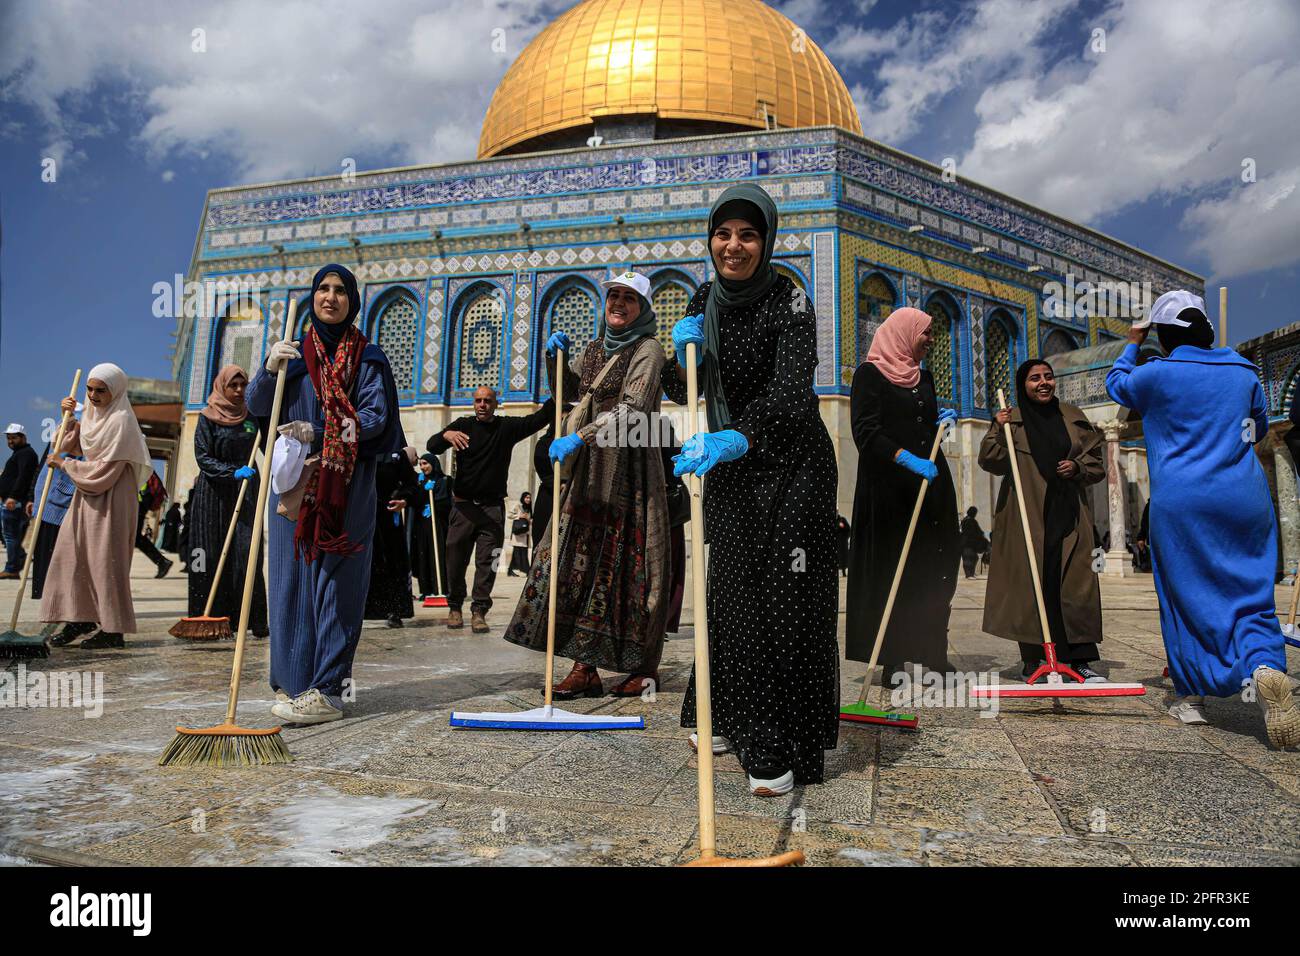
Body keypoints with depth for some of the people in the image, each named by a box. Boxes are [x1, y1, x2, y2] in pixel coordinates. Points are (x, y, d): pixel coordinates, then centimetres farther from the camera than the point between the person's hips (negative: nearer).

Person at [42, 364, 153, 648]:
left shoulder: (120, 420, -16)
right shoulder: (93, 414, 11)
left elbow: (104, 470, -20)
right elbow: (71, 445, 22)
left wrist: (64, 464, -9)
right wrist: (68, 417, 7)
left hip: (112, 499, -9)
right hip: (88, 495, 9)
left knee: (106, 560, -4)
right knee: (72, 554, 8)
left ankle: (113, 631, 3)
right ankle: (79, 618, 18)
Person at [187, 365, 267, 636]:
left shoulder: (251, 416, 11)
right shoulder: (208, 417, 1)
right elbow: (202, 458, -7)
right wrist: (233, 472, -20)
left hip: (245, 493, 2)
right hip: (214, 493, -2)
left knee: (247, 552, -5)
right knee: (212, 555, -1)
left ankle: (255, 620, -5)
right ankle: (211, 617, 5)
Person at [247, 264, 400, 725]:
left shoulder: (368, 357, 7)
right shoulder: (294, 353, 14)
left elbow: (375, 417, -6)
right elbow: (255, 408, 4)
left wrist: (318, 434, -19)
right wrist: (269, 369, -16)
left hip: (347, 491, -3)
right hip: (294, 485, 3)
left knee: (335, 585, -4)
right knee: (291, 580, 3)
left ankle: (326, 689, -2)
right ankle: (292, 681, 13)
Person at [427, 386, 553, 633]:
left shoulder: (507, 426, 5)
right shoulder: (463, 424, 3)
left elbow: (541, 417, -2)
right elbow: (432, 447, -7)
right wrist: (446, 435, -29)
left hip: (493, 507, 0)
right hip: (464, 505, 0)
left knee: (486, 562, -2)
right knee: (456, 559, 4)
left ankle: (479, 611, 3)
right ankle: (454, 607, 20)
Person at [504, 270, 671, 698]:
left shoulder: (647, 349, -5)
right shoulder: (595, 347, 18)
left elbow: (633, 409, -18)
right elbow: (566, 389, 29)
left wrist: (579, 438, -25)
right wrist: (556, 356, 11)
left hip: (629, 470, -7)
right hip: (588, 470, 7)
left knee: (626, 563, -4)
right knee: (580, 559, 1)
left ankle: (644, 667, 9)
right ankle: (585, 667, 5)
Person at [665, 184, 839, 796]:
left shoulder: (789, 302, -15)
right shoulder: (704, 302, 3)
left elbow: (791, 391, -29)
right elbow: (684, 395, 8)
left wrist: (733, 439, -46)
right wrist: (683, 356, -13)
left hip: (789, 464, -5)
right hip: (729, 467, 5)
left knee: (786, 596, -6)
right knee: (729, 590, 9)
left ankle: (779, 748, 1)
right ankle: (730, 719, 26)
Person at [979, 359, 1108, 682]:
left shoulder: (1074, 418, 14)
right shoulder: (1011, 419, 5)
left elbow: (1097, 463, 17)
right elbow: (991, 463, -5)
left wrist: (1078, 467, -3)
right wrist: (997, 431, -18)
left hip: (1068, 515, 3)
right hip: (1026, 517, -3)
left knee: (1076, 583, -1)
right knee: (1028, 583, -3)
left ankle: (1079, 660, 5)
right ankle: (1031, 662, 5)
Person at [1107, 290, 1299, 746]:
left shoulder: (1156, 374, -3)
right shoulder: (1243, 370, 10)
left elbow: (1115, 384, 19)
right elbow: (1259, 427, 25)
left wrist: (1132, 345, 34)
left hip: (1180, 500, -3)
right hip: (1245, 498, 3)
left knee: (1185, 594, 7)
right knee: (1249, 593, 6)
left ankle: (1190, 696, 12)